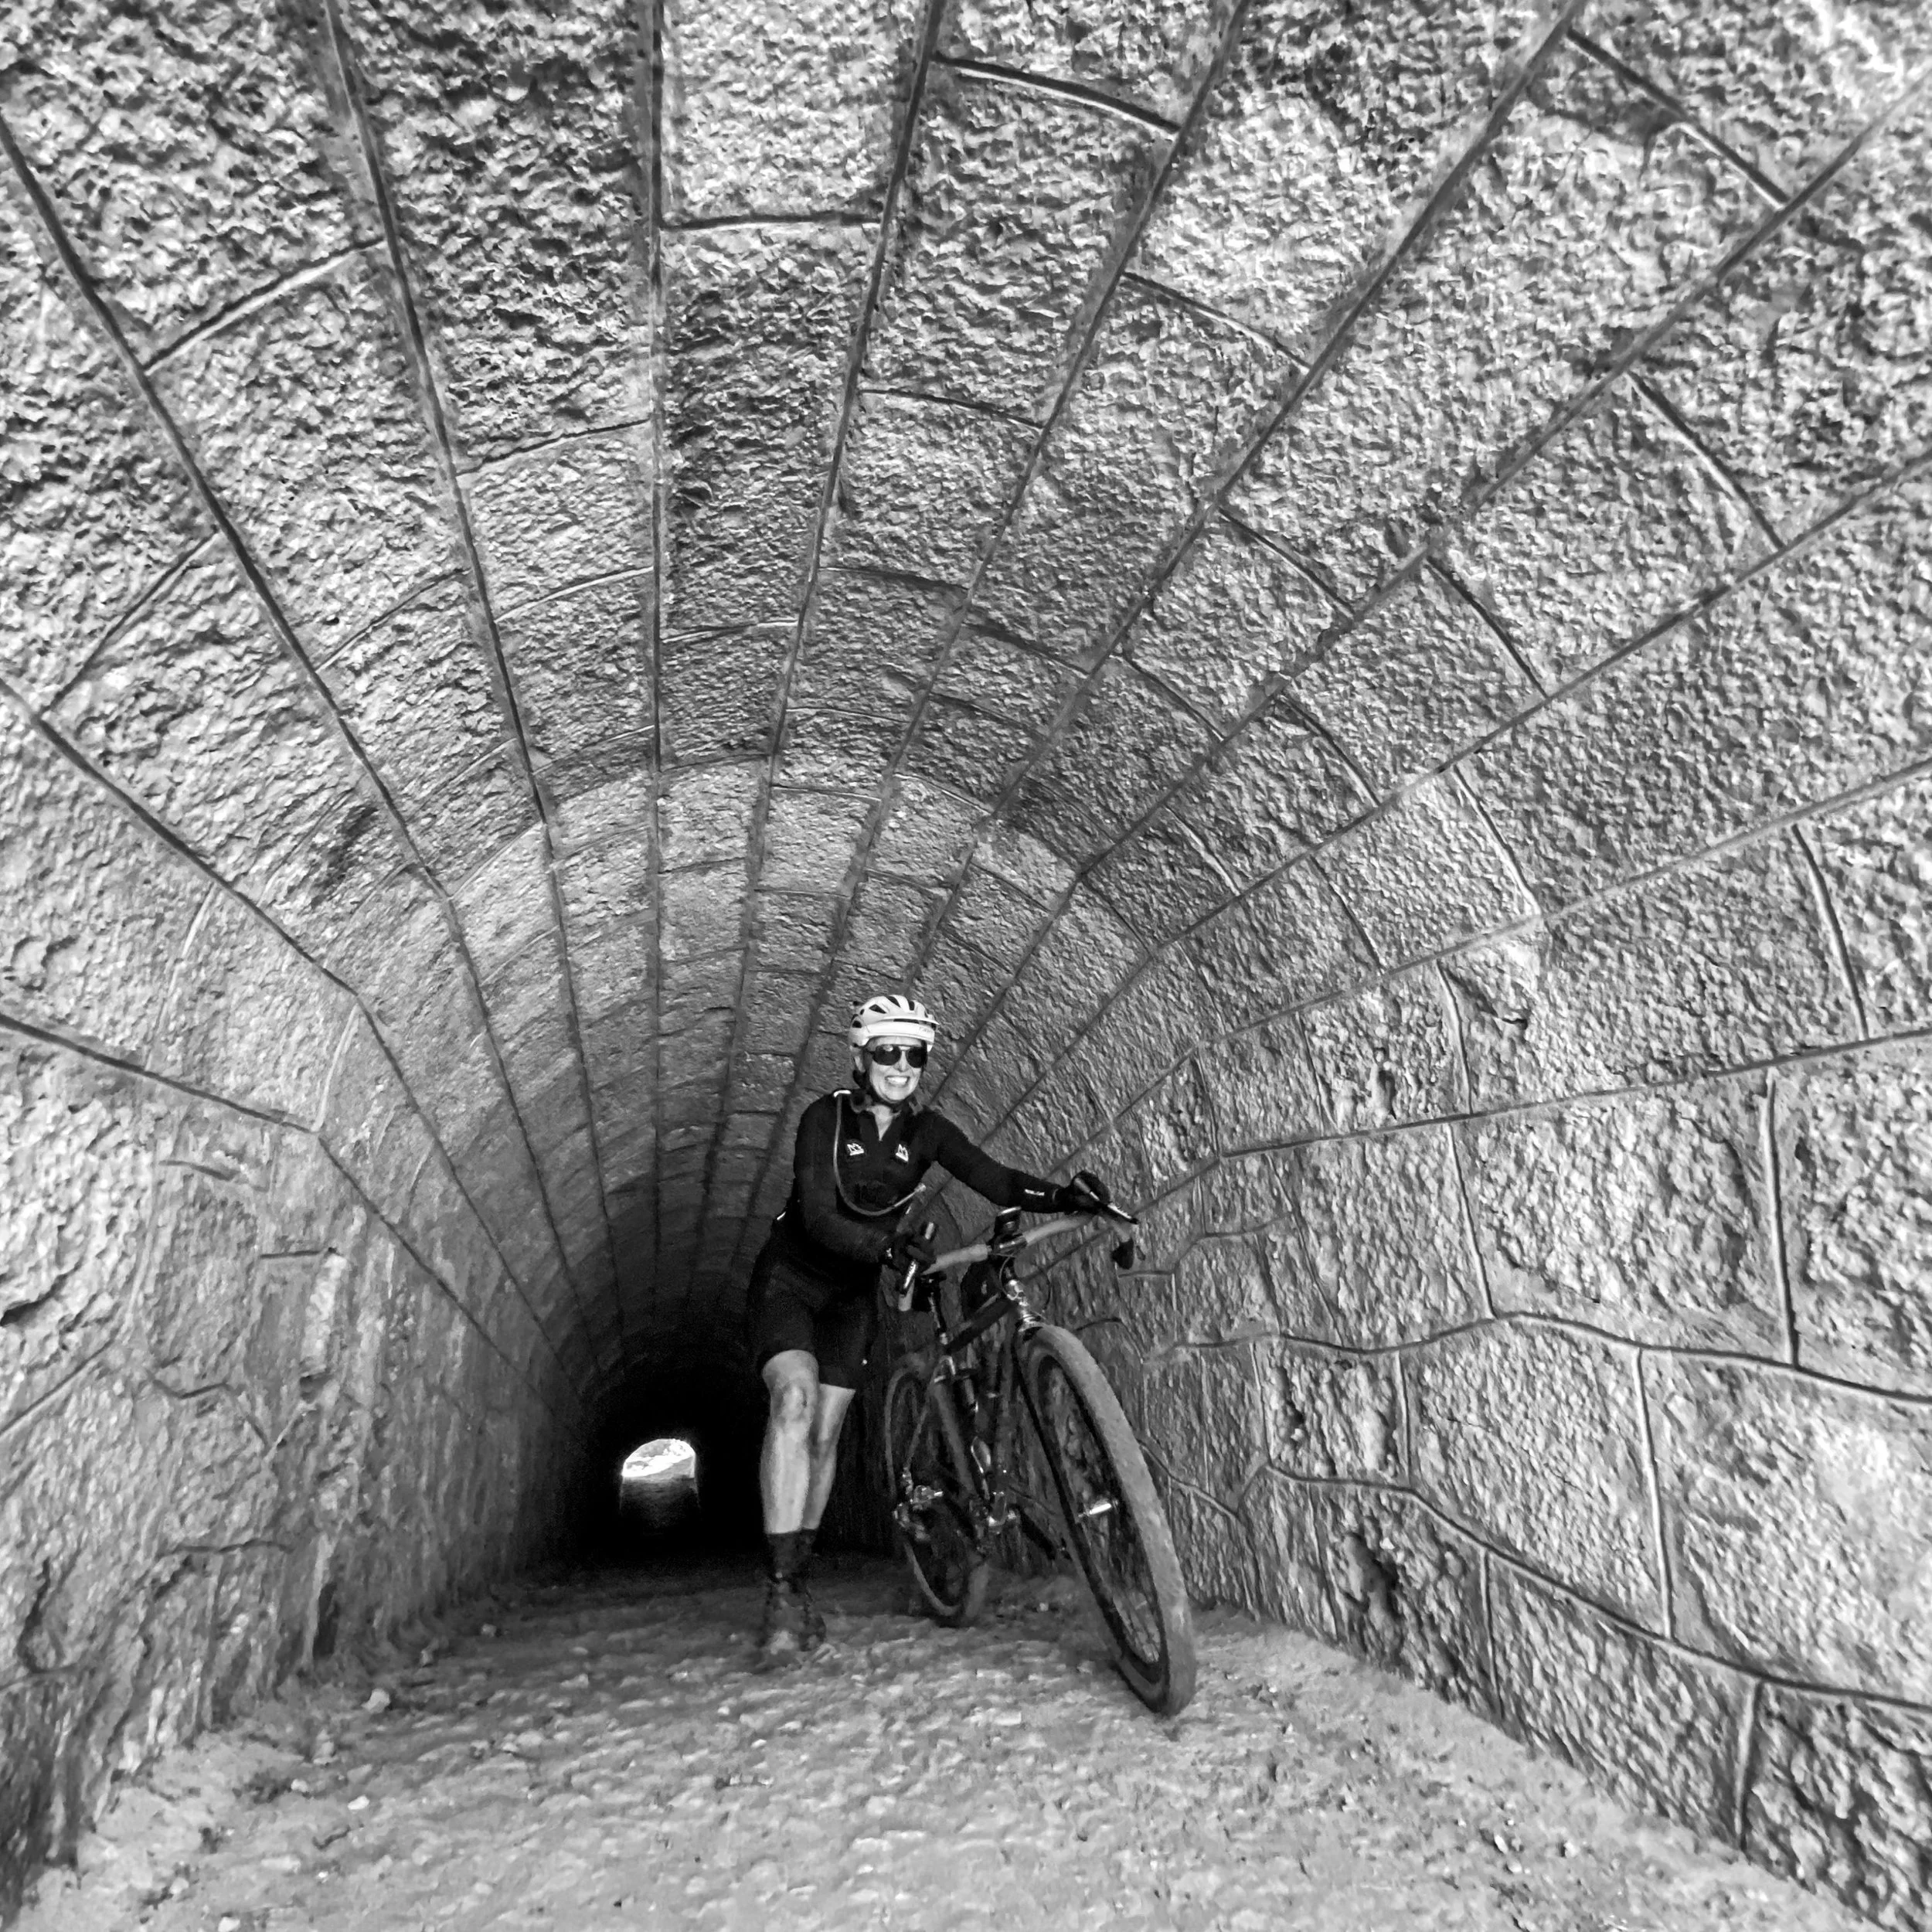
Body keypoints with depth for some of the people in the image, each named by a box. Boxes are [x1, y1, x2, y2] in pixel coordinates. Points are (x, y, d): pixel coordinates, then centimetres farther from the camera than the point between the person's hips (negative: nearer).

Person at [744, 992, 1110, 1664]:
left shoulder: (926, 1130, -7)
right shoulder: (826, 1118, -19)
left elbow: (995, 1179, -18)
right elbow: (819, 1216, -29)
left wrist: (1062, 1196, -37)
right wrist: (887, 1245, -47)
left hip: (853, 1292, 4)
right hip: (790, 1277, -4)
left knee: (825, 1432, 4)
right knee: (796, 1398, -26)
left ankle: (800, 1584, 21)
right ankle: (781, 1591, -22)